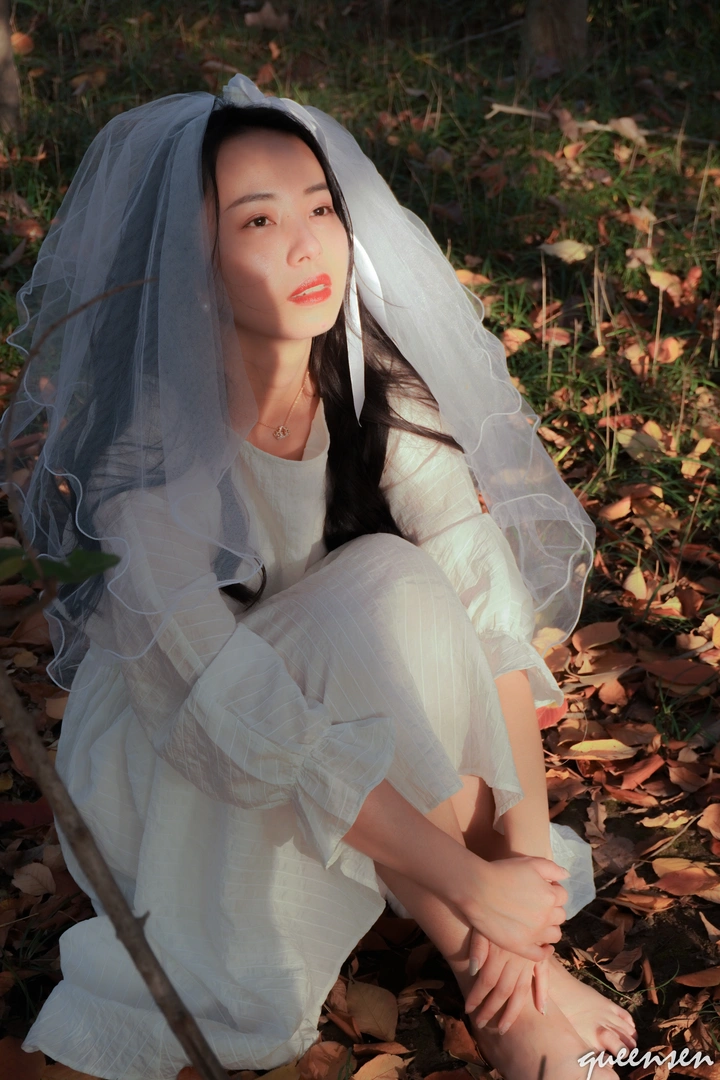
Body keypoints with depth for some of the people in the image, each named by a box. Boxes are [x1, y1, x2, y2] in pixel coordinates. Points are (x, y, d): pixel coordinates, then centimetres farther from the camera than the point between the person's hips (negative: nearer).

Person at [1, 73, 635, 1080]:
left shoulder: (381, 394, -15)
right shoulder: (148, 462, -29)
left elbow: (493, 613, -20)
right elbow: (250, 728, -33)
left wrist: (530, 845, -30)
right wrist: (471, 882, -32)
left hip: (348, 706, 5)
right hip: (173, 762, -4)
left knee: (397, 594, -27)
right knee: (386, 590, -30)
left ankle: (515, 968, -14)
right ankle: (506, 988, -17)